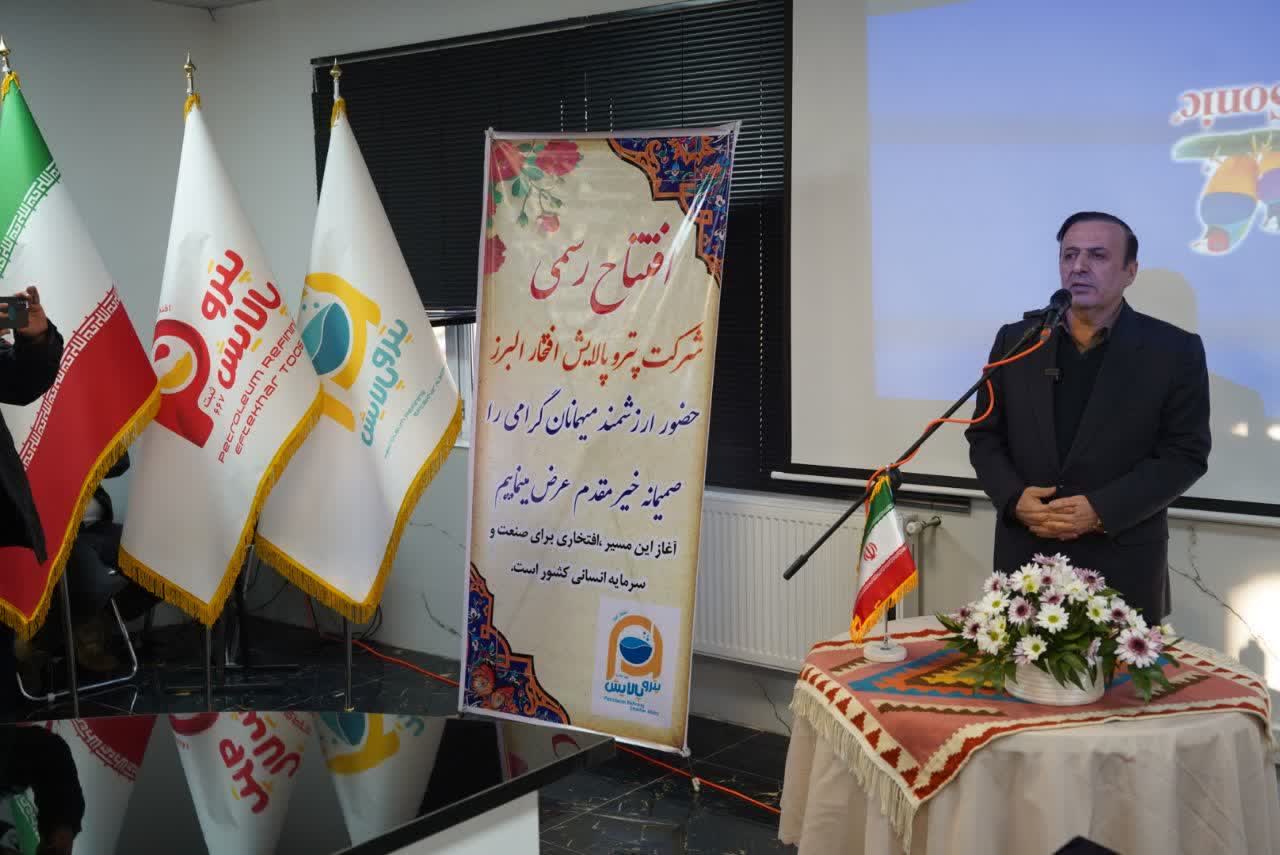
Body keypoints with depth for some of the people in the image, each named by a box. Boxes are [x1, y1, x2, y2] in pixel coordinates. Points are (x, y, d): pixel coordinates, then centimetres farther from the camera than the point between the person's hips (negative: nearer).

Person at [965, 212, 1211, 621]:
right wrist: (1013, 497, -11)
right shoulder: (1015, 340, 5)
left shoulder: (1174, 350, -2)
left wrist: (1102, 511, -17)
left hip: (1123, 563, -2)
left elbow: (1186, 453, -5)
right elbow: (984, 435, 7)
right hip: (1025, 555, 2)